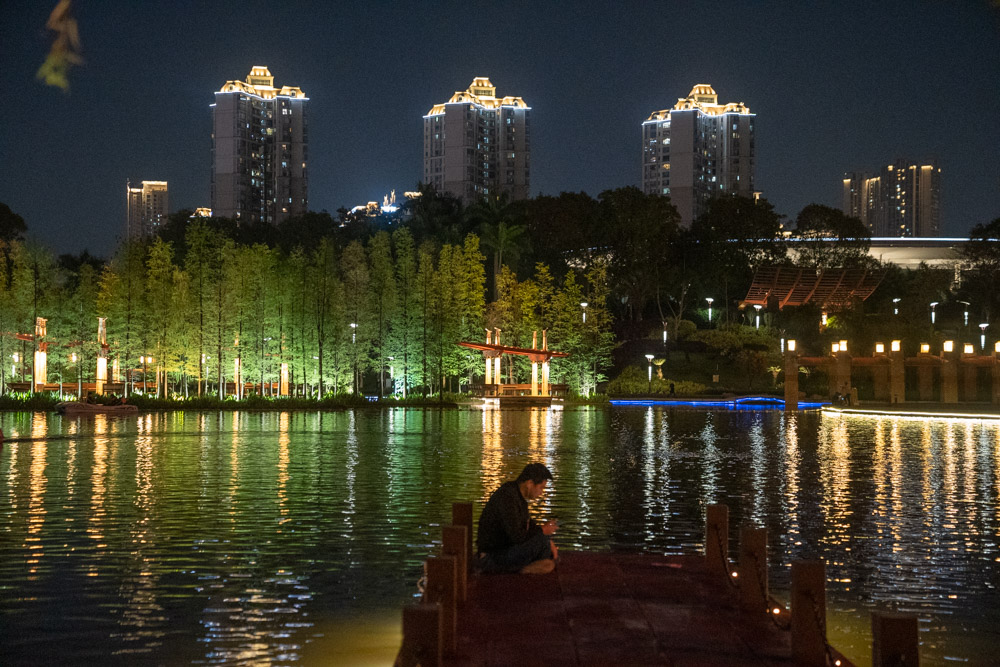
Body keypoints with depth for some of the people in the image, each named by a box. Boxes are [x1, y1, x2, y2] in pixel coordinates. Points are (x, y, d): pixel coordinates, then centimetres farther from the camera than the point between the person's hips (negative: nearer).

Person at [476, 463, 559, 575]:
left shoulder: (518, 494, 8)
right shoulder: (507, 497, -23)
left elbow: (528, 524, 21)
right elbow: (517, 536, -28)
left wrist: (549, 542, 6)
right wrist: (542, 531, -12)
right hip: (492, 559, -10)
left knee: (555, 555, 13)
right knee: (542, 540, -23)